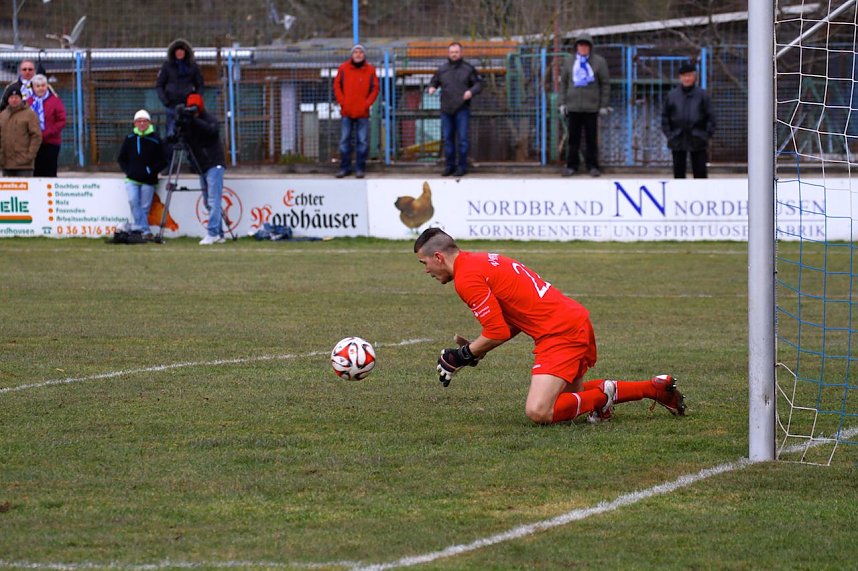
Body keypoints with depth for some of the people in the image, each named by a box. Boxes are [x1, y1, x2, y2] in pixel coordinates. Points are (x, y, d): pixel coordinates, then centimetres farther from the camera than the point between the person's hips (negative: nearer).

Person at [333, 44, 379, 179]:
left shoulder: (370, 70, 2)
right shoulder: (343, 68, 3)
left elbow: (375, 89, 3)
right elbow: (337, 86, 5)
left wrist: (367, 104, -8)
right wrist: (342, 102, -5)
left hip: (362, 113, -1)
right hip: (346, 112, 1)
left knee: (363, 141, 0)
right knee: (344, 140, 4)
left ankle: (360, 168, 6)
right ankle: (345, 168, 10)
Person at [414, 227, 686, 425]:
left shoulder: (466, 279, -12)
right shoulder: (483, 261, 18)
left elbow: (498, 333, -16)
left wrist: (464, 355, -1)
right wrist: (475, 350, 15)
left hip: (560, 334, -10)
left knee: (538, 412, -20)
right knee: (565, 396, 25)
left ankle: (602, 396, -1)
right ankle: (655, 388, 26)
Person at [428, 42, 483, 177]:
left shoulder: (468, 69, 2)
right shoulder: (442, 69, 11)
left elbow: (479, 83, 4)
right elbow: (434, 81, 22)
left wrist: (471, 91, -16)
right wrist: (432, 88, -2)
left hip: (462, 109, -3)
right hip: (446, 109, 3)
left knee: (462, 138, -5)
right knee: (447, 138, 6)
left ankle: (462, 166, 1)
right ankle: (449, 165, 14)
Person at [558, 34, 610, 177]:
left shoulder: (599, 62, 1)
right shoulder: (570, 62, 8)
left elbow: (605, 84, 2)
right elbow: (563, 83, 13)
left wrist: (604, 105, -2)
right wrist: (562, 103, 5)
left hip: (591, 106, -2)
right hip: (573, 106, 2)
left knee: (591, 138, 2)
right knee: (573, 138, 3)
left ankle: (592, 166, 8)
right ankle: (572, 165, 9)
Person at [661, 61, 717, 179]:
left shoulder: (702, 95, 1)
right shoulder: (672, 95, 4)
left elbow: (710, 116, 2)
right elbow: (665, 116, 11)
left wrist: (707, 135, -5)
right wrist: (668, 134, 1)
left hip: (697, 141, -2)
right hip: (678, 141, 2)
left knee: (700, 171, -1)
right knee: (678, 171, 6)